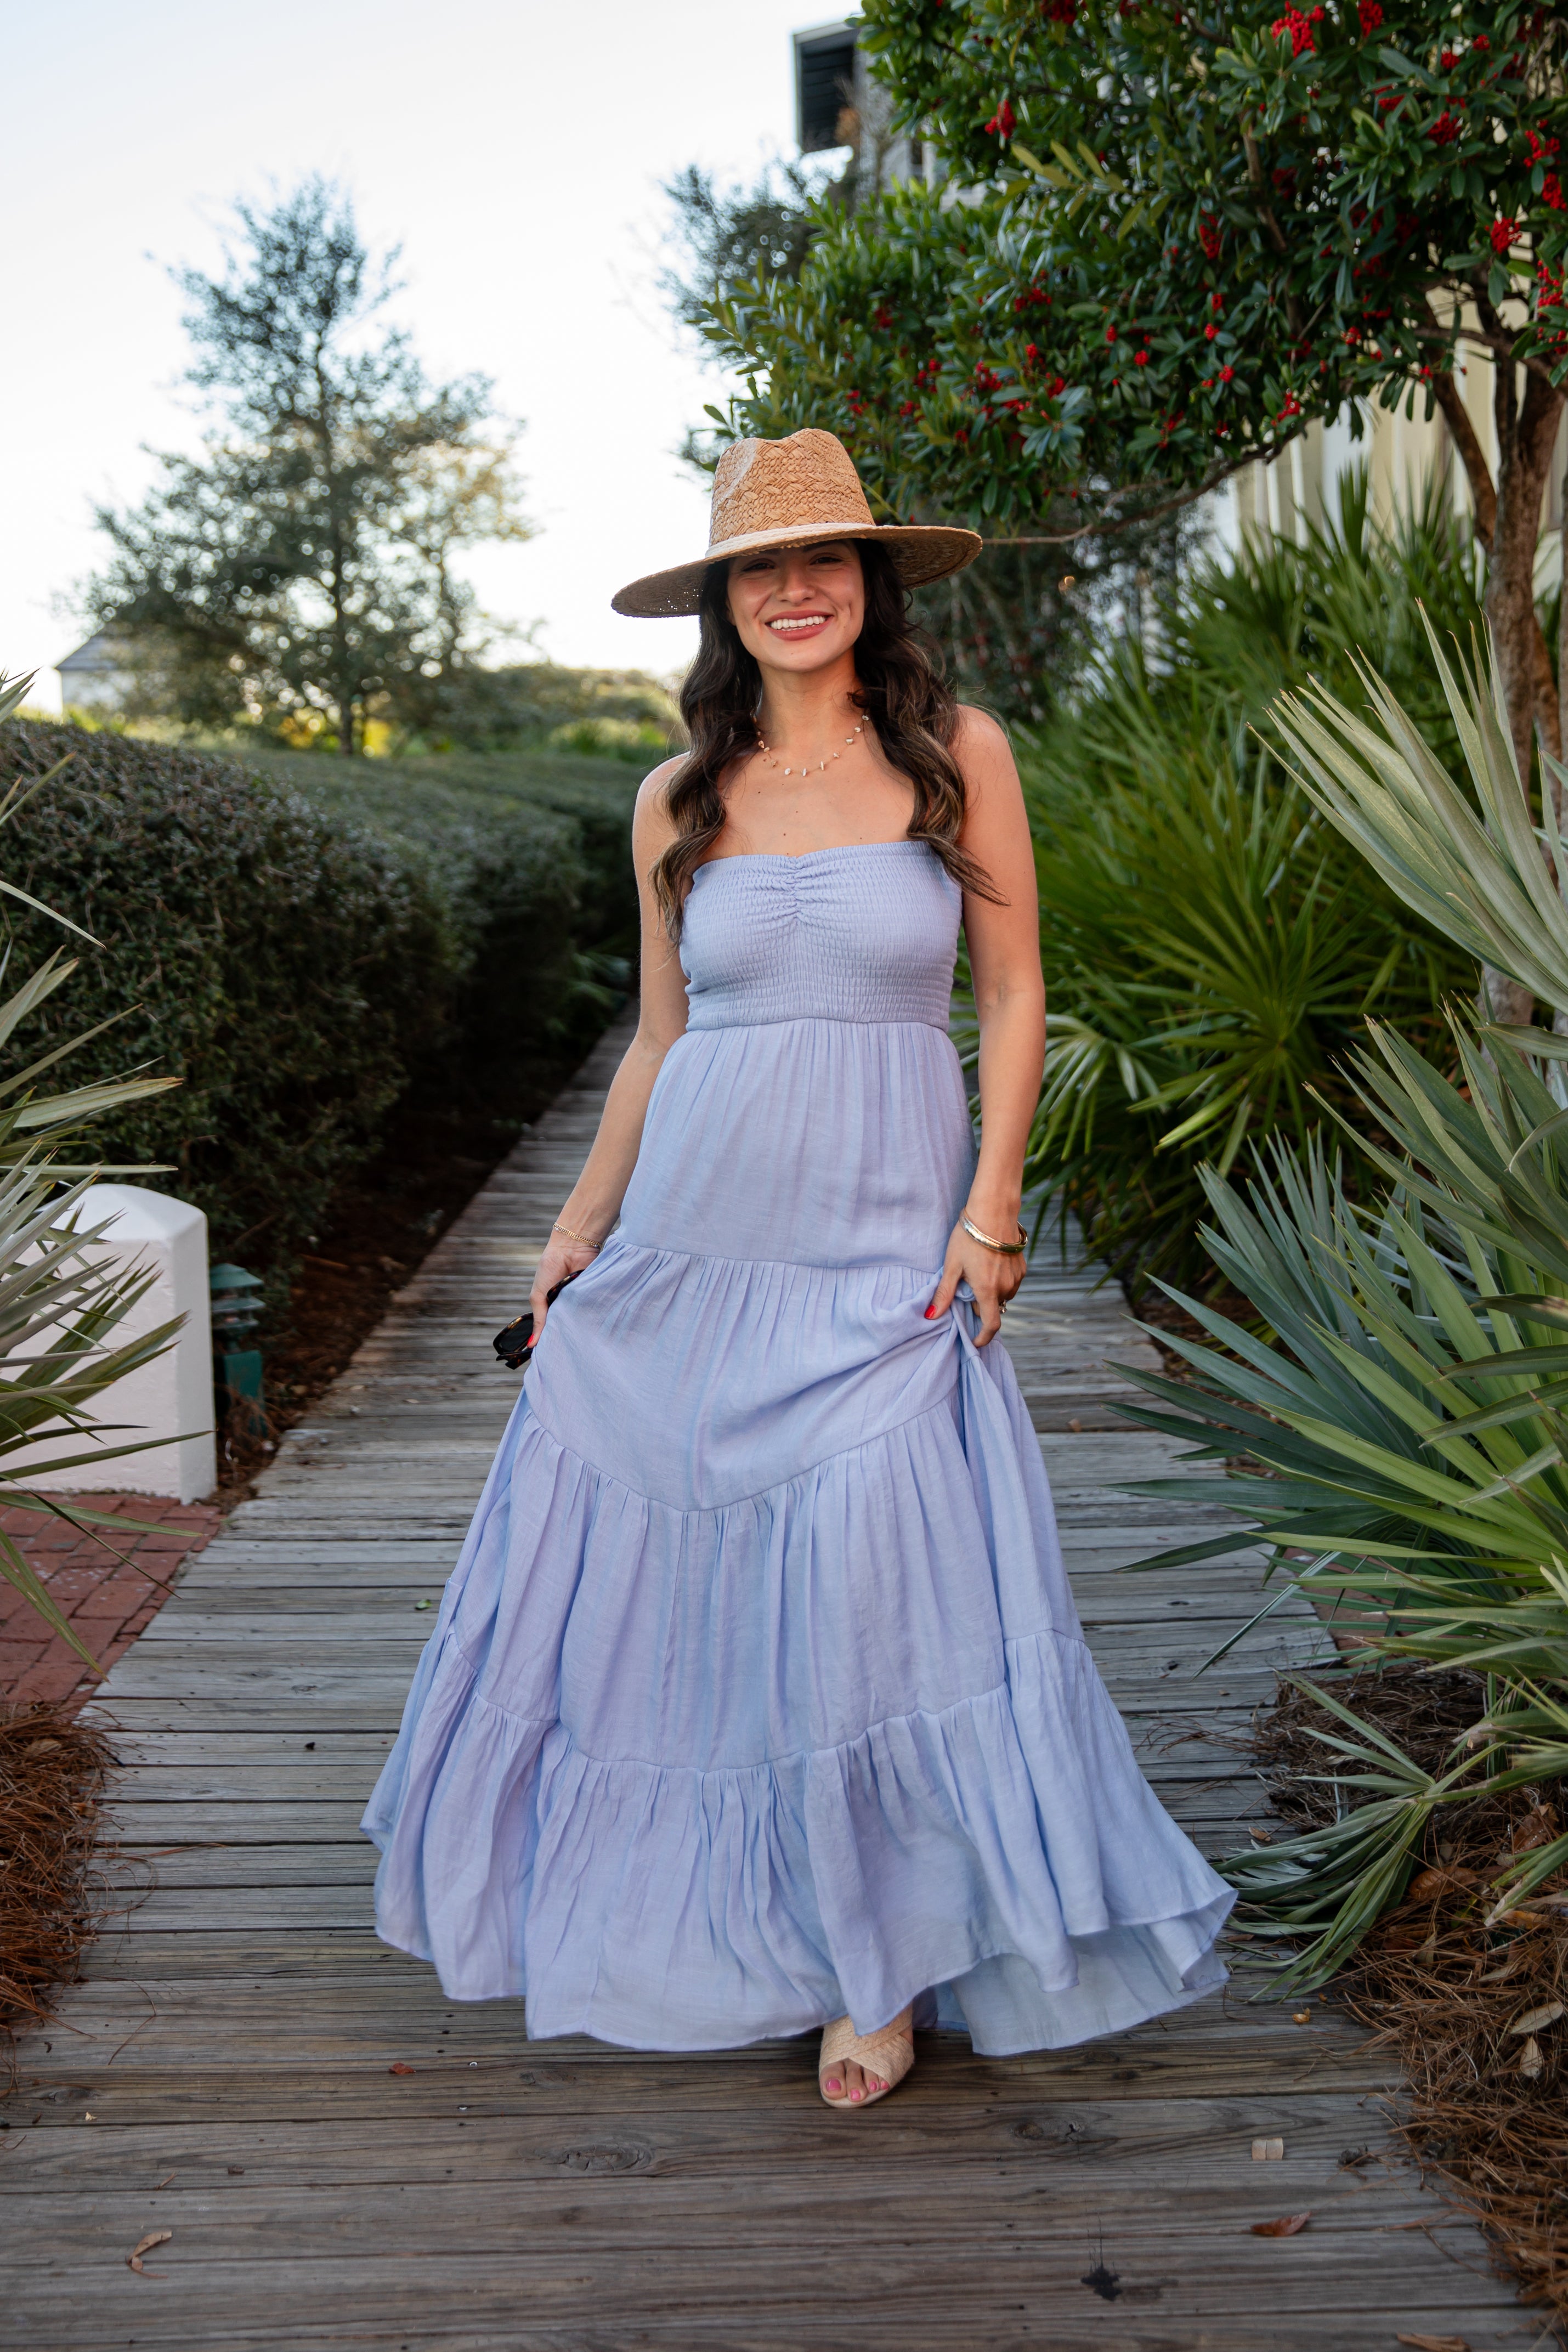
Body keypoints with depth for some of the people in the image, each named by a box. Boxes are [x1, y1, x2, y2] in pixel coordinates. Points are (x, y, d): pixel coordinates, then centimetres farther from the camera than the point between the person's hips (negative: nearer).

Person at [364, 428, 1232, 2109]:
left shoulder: (957, 755, 1)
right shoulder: (679, 800, 8)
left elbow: (1015, 995, 2)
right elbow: (660, 1036, 14)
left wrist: (989, 1212, -7)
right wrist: (580, 1225, 11)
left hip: (885, 1249, -3)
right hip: (691, 1239, 3)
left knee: (874, 1584, -9)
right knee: (651, 1563, 8)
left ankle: (884, 1960, 12)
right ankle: (656, 1898, 32)